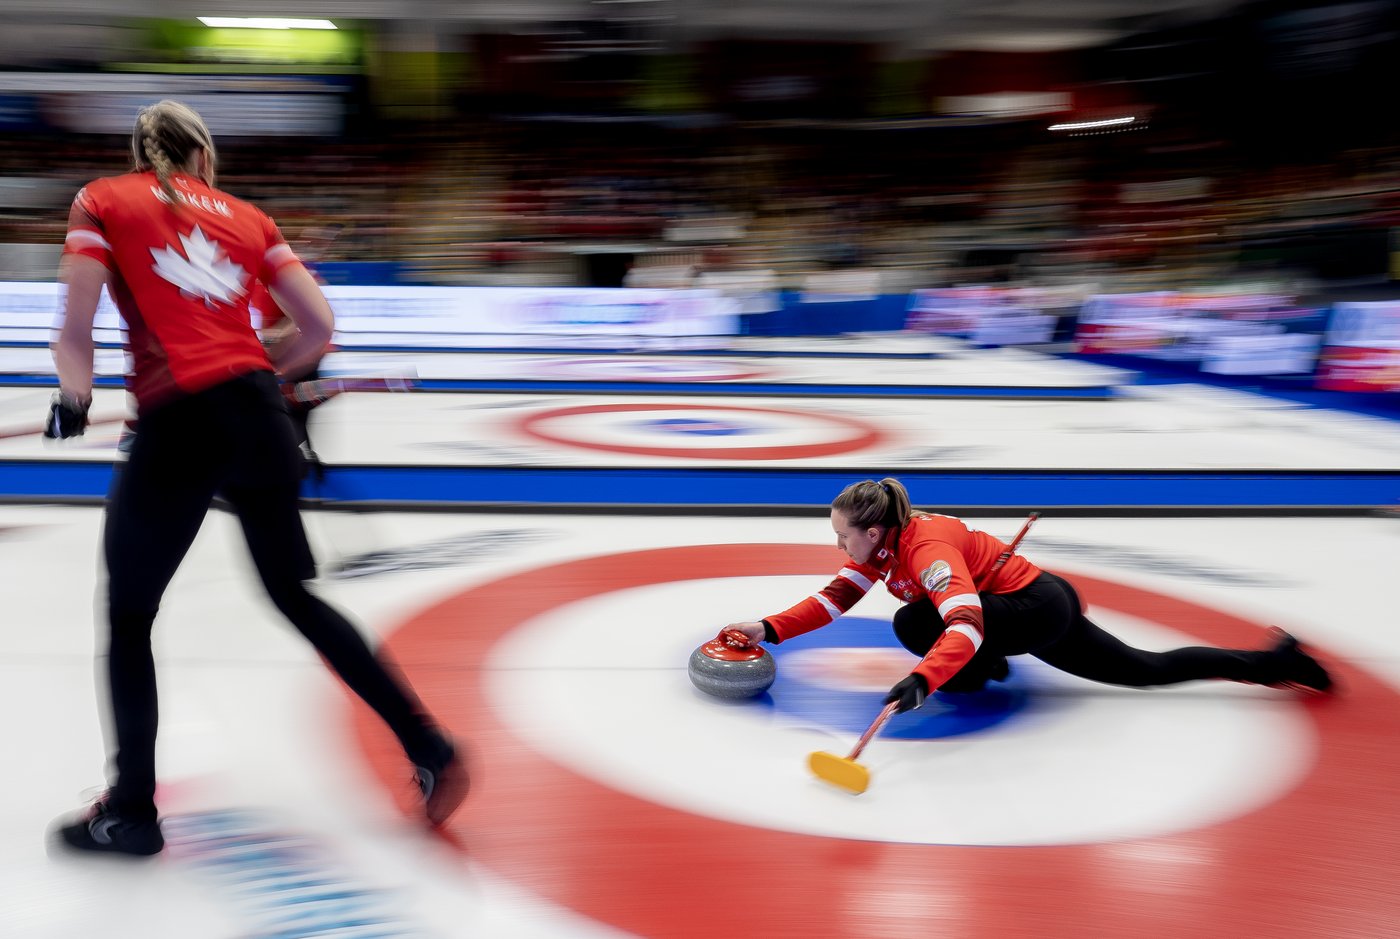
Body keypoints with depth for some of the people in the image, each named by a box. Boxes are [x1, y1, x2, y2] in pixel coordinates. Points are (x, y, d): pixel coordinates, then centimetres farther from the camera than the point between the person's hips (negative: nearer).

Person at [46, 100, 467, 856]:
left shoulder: (102, 201, 8)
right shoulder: (246, 217, 17)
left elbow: (74, 333, -3)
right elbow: (320, 325, 9)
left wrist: (73, 402, 15)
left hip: (177, 426, -4)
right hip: (259, 418, 4)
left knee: (127, 617, 15)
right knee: (296, 595, 19)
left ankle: (131, 810, 25)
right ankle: (431, 750, 18)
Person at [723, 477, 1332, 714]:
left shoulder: (927, 547, -29)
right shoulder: (883, 545, -1)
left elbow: (965, 624, -43)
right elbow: (834, 598, 1)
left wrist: (921, 679, -59)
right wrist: (770, 629, -10)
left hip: (1042, 609, -10)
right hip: (1041, 608, 10)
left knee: (913, 624, -26)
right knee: (1148, 670, 16)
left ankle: (975, 669, 4)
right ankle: (1272, 661, 25)